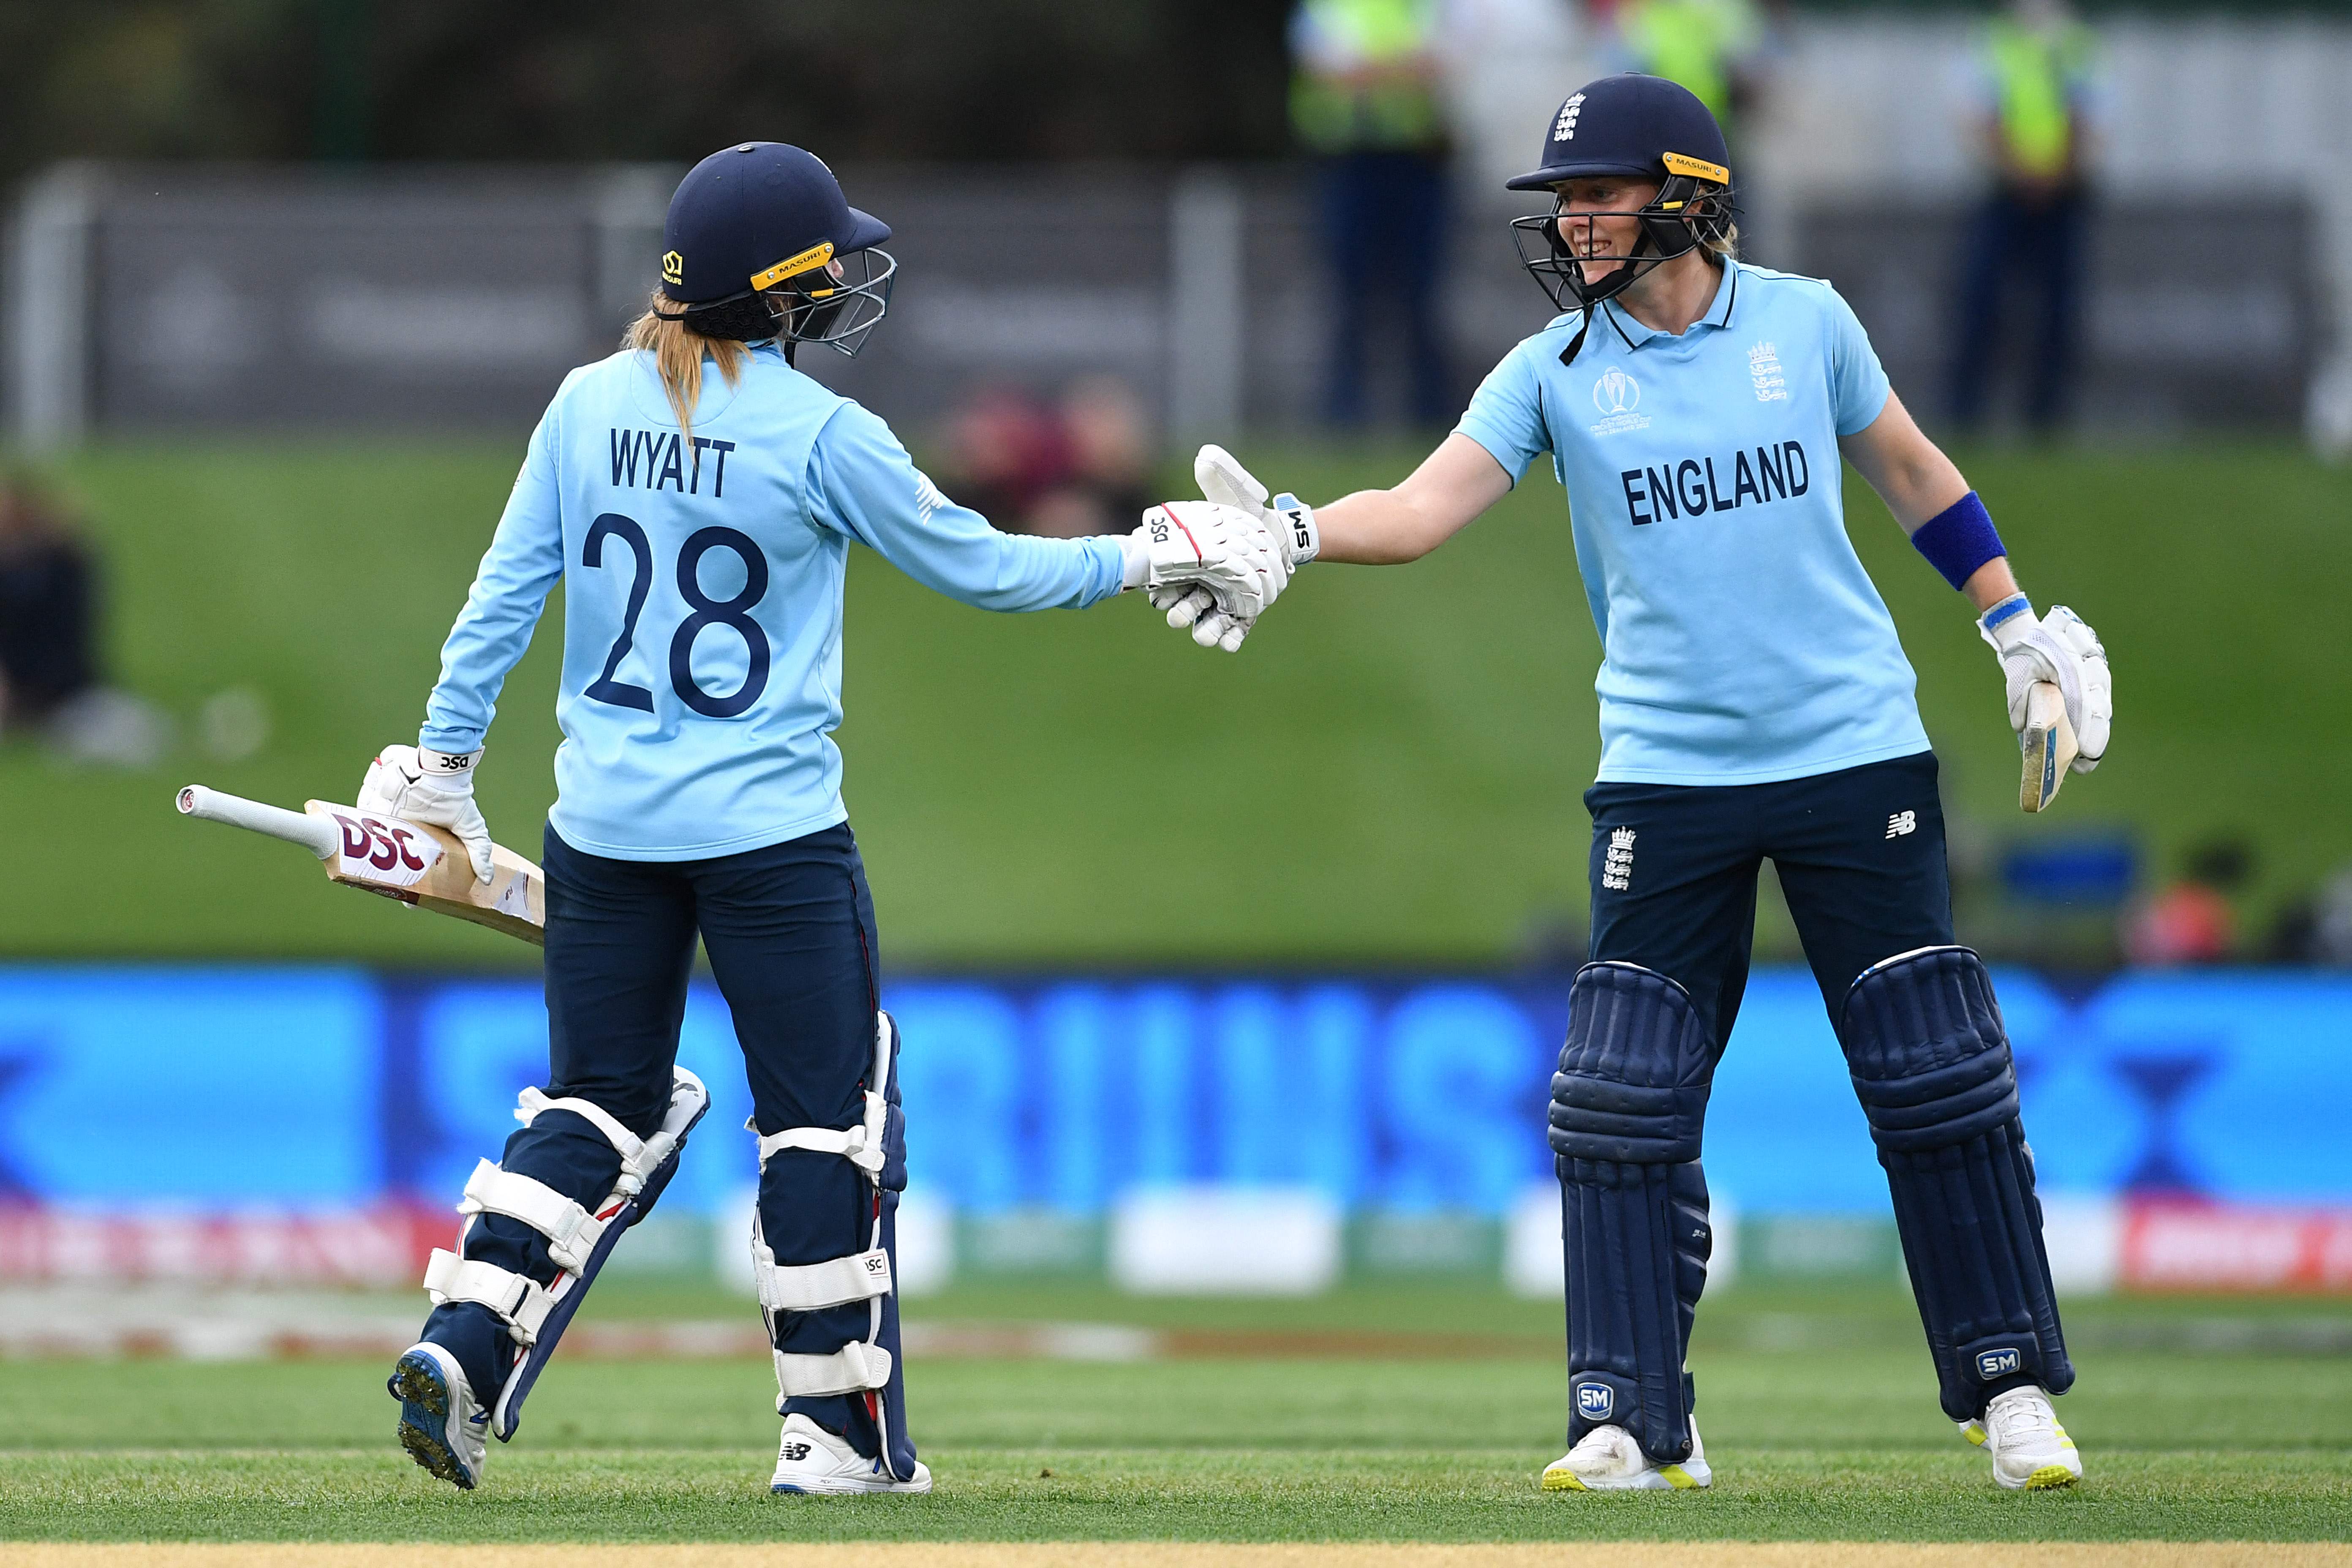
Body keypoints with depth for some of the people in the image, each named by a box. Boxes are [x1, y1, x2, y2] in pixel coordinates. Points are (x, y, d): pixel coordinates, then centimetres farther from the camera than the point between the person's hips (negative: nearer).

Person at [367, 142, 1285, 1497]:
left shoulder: (590, 406, 2)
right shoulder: (820, 435, -11)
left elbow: (504, 593, 4)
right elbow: (983, 569, -4)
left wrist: (445, 763, 13)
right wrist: (1150, 558, 9)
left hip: (606, 828, 5)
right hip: (772, 831, -5)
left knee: (601, 1105, 15)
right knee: (829, 1118, 7)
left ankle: (465, 1347, -2)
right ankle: (837, 1429, 8)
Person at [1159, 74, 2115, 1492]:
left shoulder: (1803, 321, 2)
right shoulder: (1555, 369, 0)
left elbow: (1910, 469, 15)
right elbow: (1428, 506, -12)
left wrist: (2019, 626, 14)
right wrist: (1290, 532, -29)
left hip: (1857, 751, 0)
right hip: (1667, 777, 1)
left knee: (1937, 1076, 0)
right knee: (1621, 1098, -6)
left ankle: (2011, 1386, 11)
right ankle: (1635, 1420, 0)